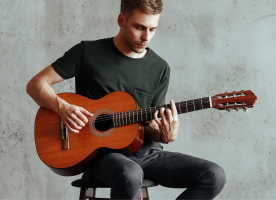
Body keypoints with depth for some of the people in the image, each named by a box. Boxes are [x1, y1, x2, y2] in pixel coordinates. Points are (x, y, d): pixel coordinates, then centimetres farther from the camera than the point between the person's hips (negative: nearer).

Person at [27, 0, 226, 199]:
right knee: (130, 175, -41)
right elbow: (36, 84, 1)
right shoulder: (88, 52, -2)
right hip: (101, 153, -4)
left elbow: (150, 127, 11)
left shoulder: (160, 69, 8)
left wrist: (164, 135, -13)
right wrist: (62, 107, -18)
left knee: (214, 176, -16)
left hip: (145, 152, 5)